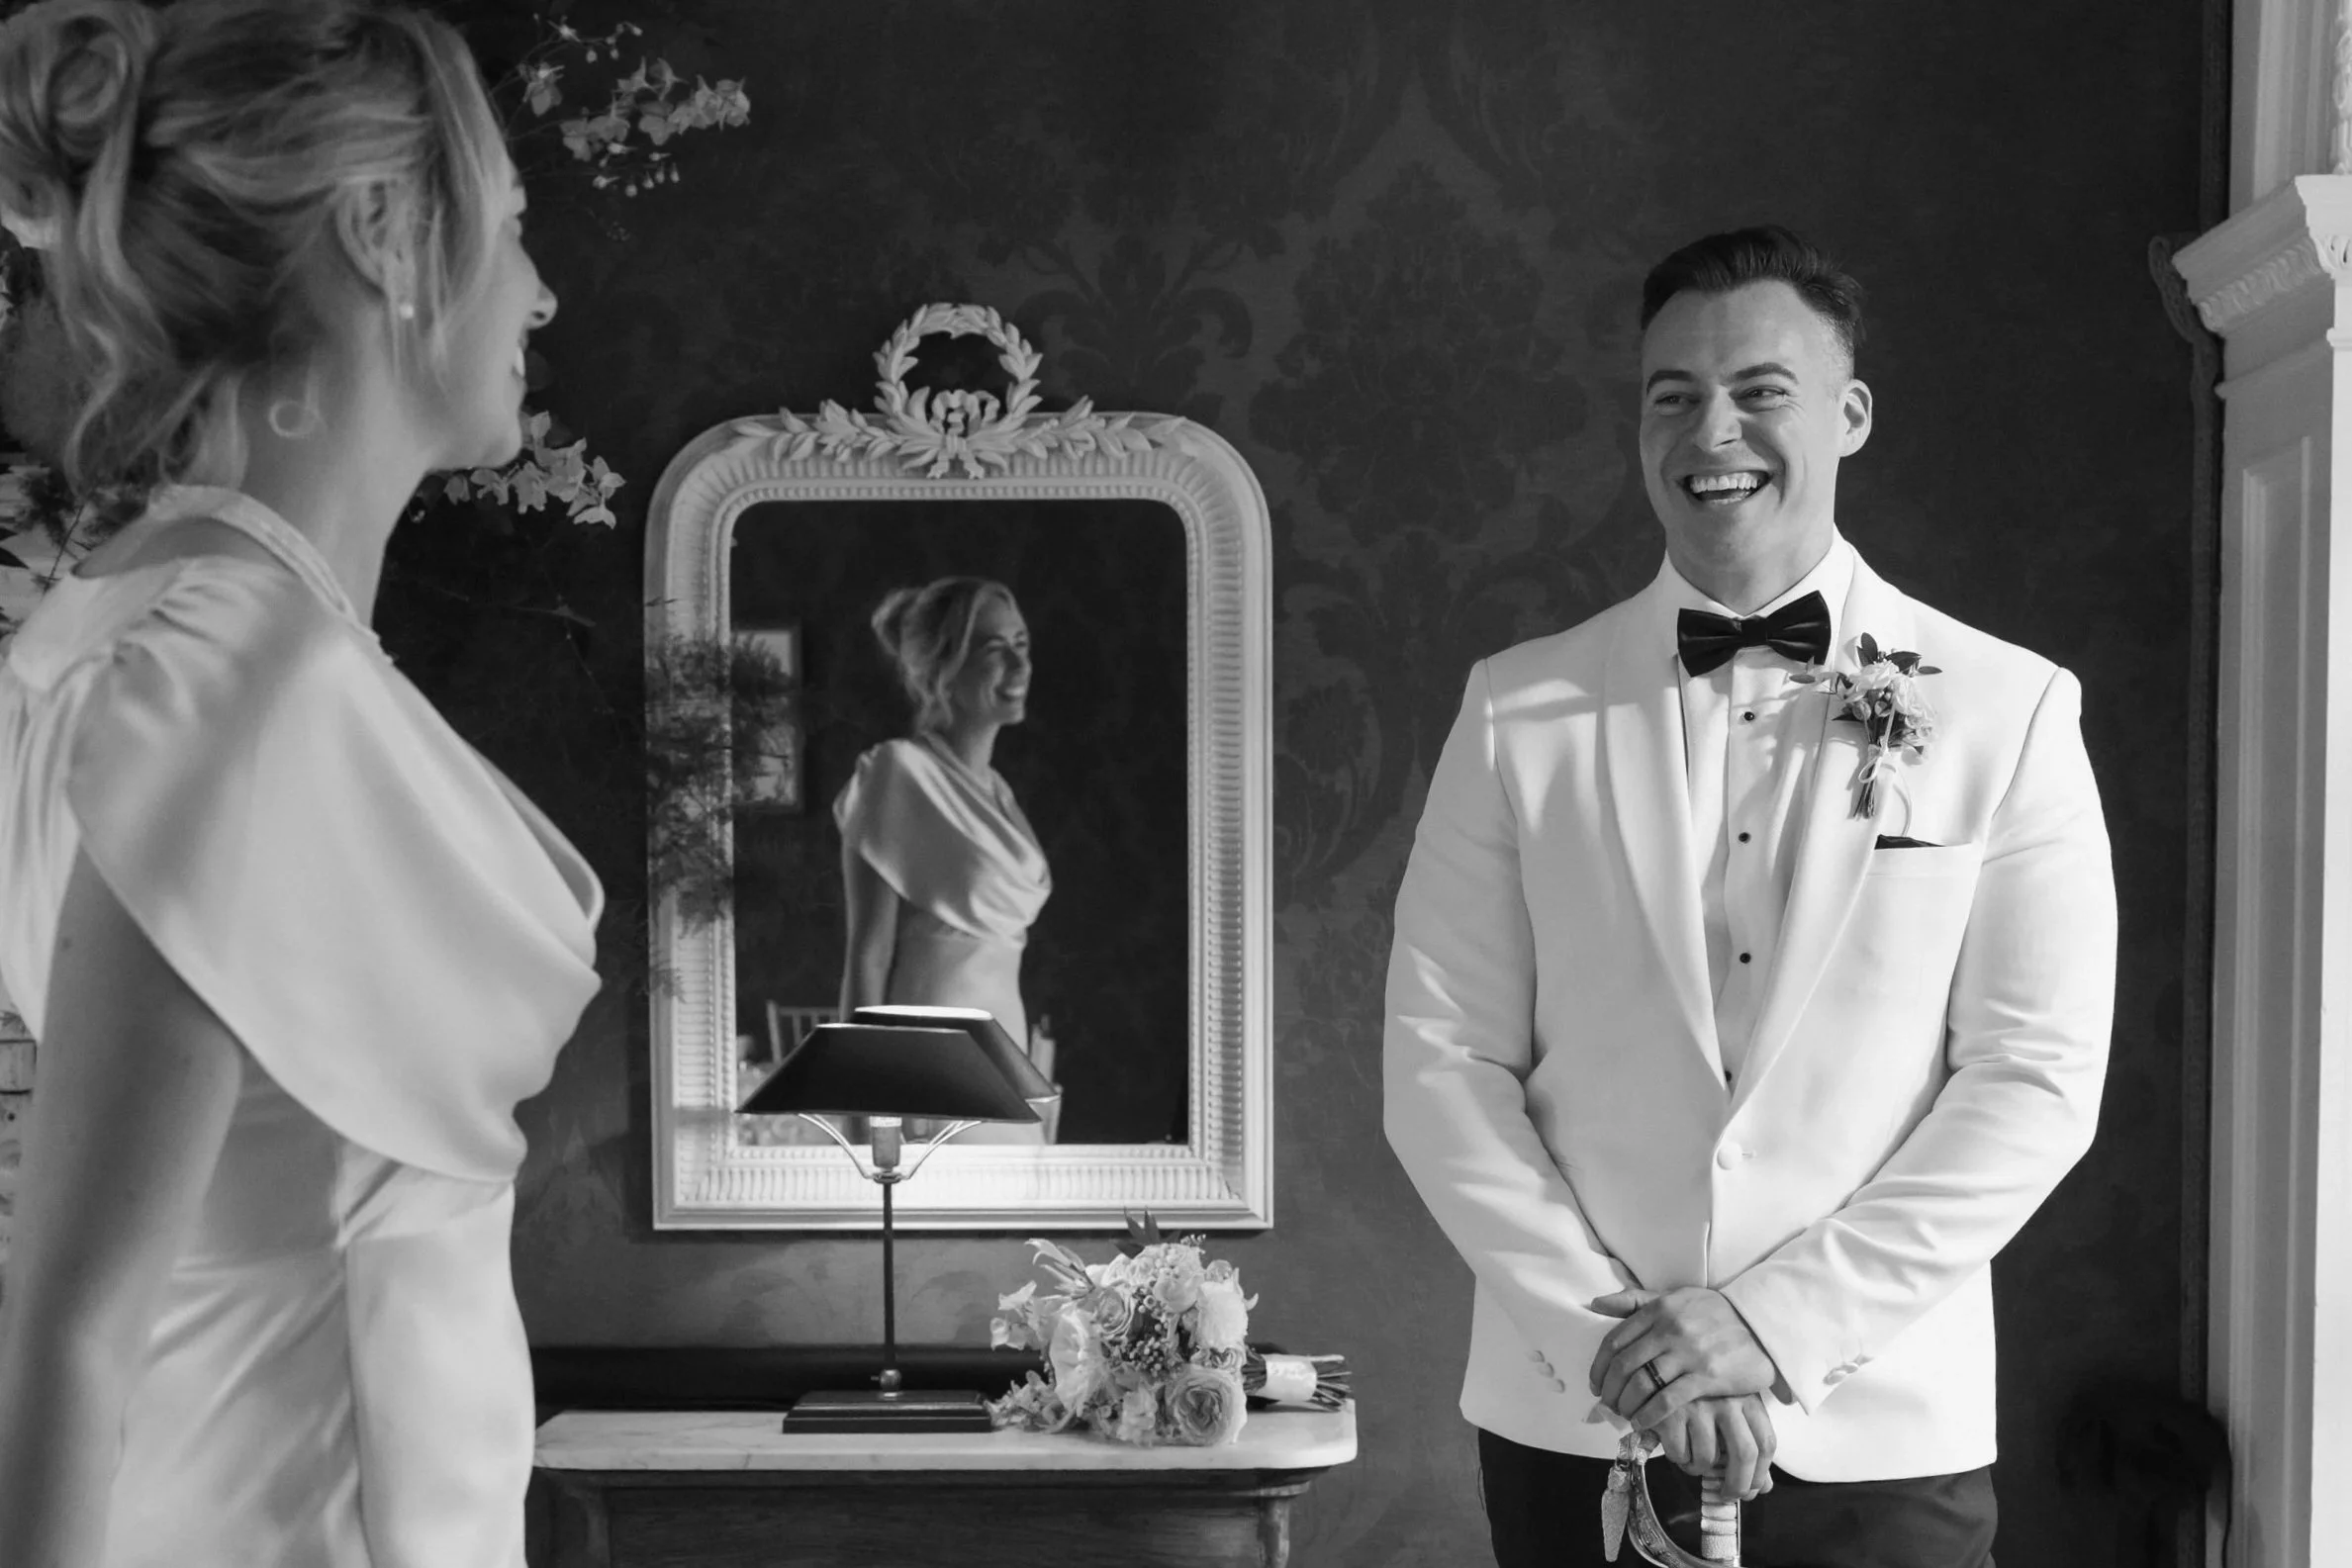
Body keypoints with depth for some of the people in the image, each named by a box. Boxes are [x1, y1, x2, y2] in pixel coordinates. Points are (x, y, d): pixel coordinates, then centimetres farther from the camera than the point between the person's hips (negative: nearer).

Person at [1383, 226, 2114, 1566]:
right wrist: (1613, 1335, -12)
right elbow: (1445, 1062, -2)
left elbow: (2036, 1080, -6)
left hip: (1883, 1438, -1)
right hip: (1573, 1425, 1)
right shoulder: (1521, 711, 1)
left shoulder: (2010, 712, -2)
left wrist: (1775, 1321, -13)